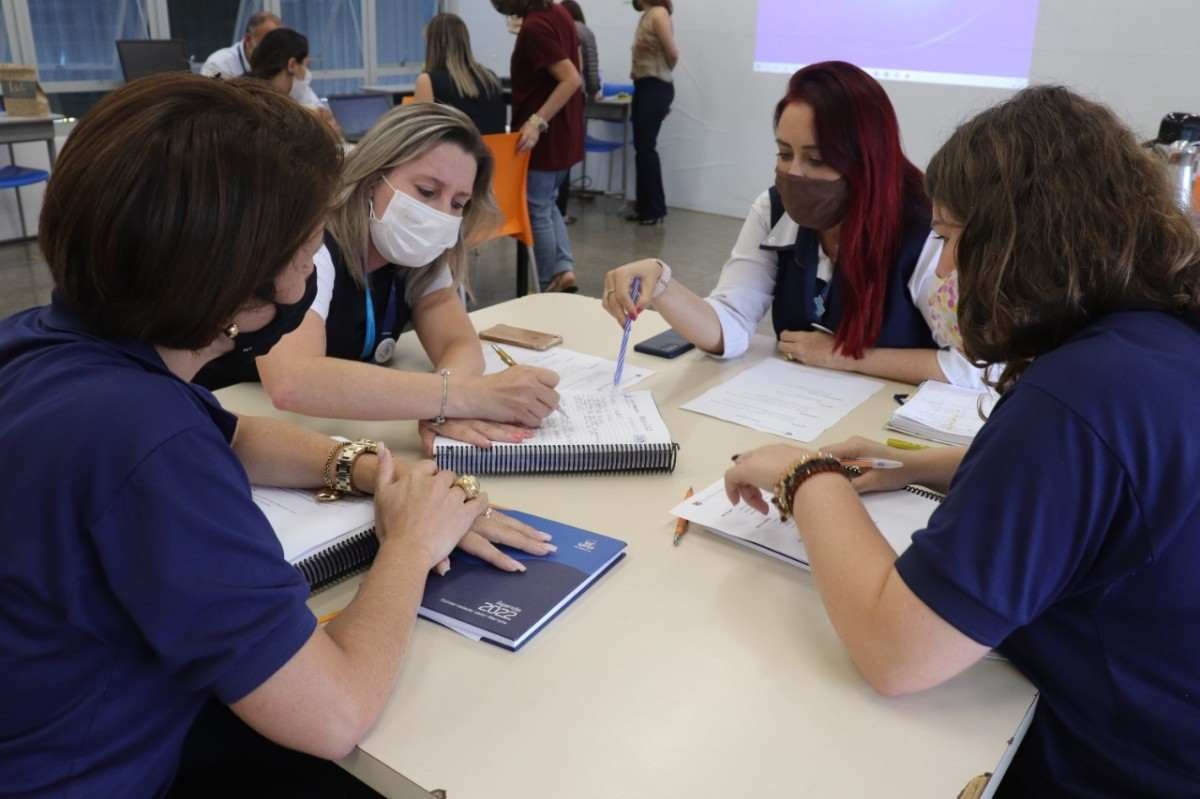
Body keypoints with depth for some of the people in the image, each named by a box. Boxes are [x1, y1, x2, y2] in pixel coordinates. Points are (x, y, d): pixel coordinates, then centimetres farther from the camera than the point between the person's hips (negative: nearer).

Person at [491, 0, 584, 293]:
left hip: (543, 135, -9)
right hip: (565, 131, 9)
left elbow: (572, 80, -27)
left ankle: (549, 287, 12)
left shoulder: (533, 27, -21)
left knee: (537, 211, 3)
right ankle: (564, 269, 9)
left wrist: (537, 121, -29)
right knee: (547, 205, 20)